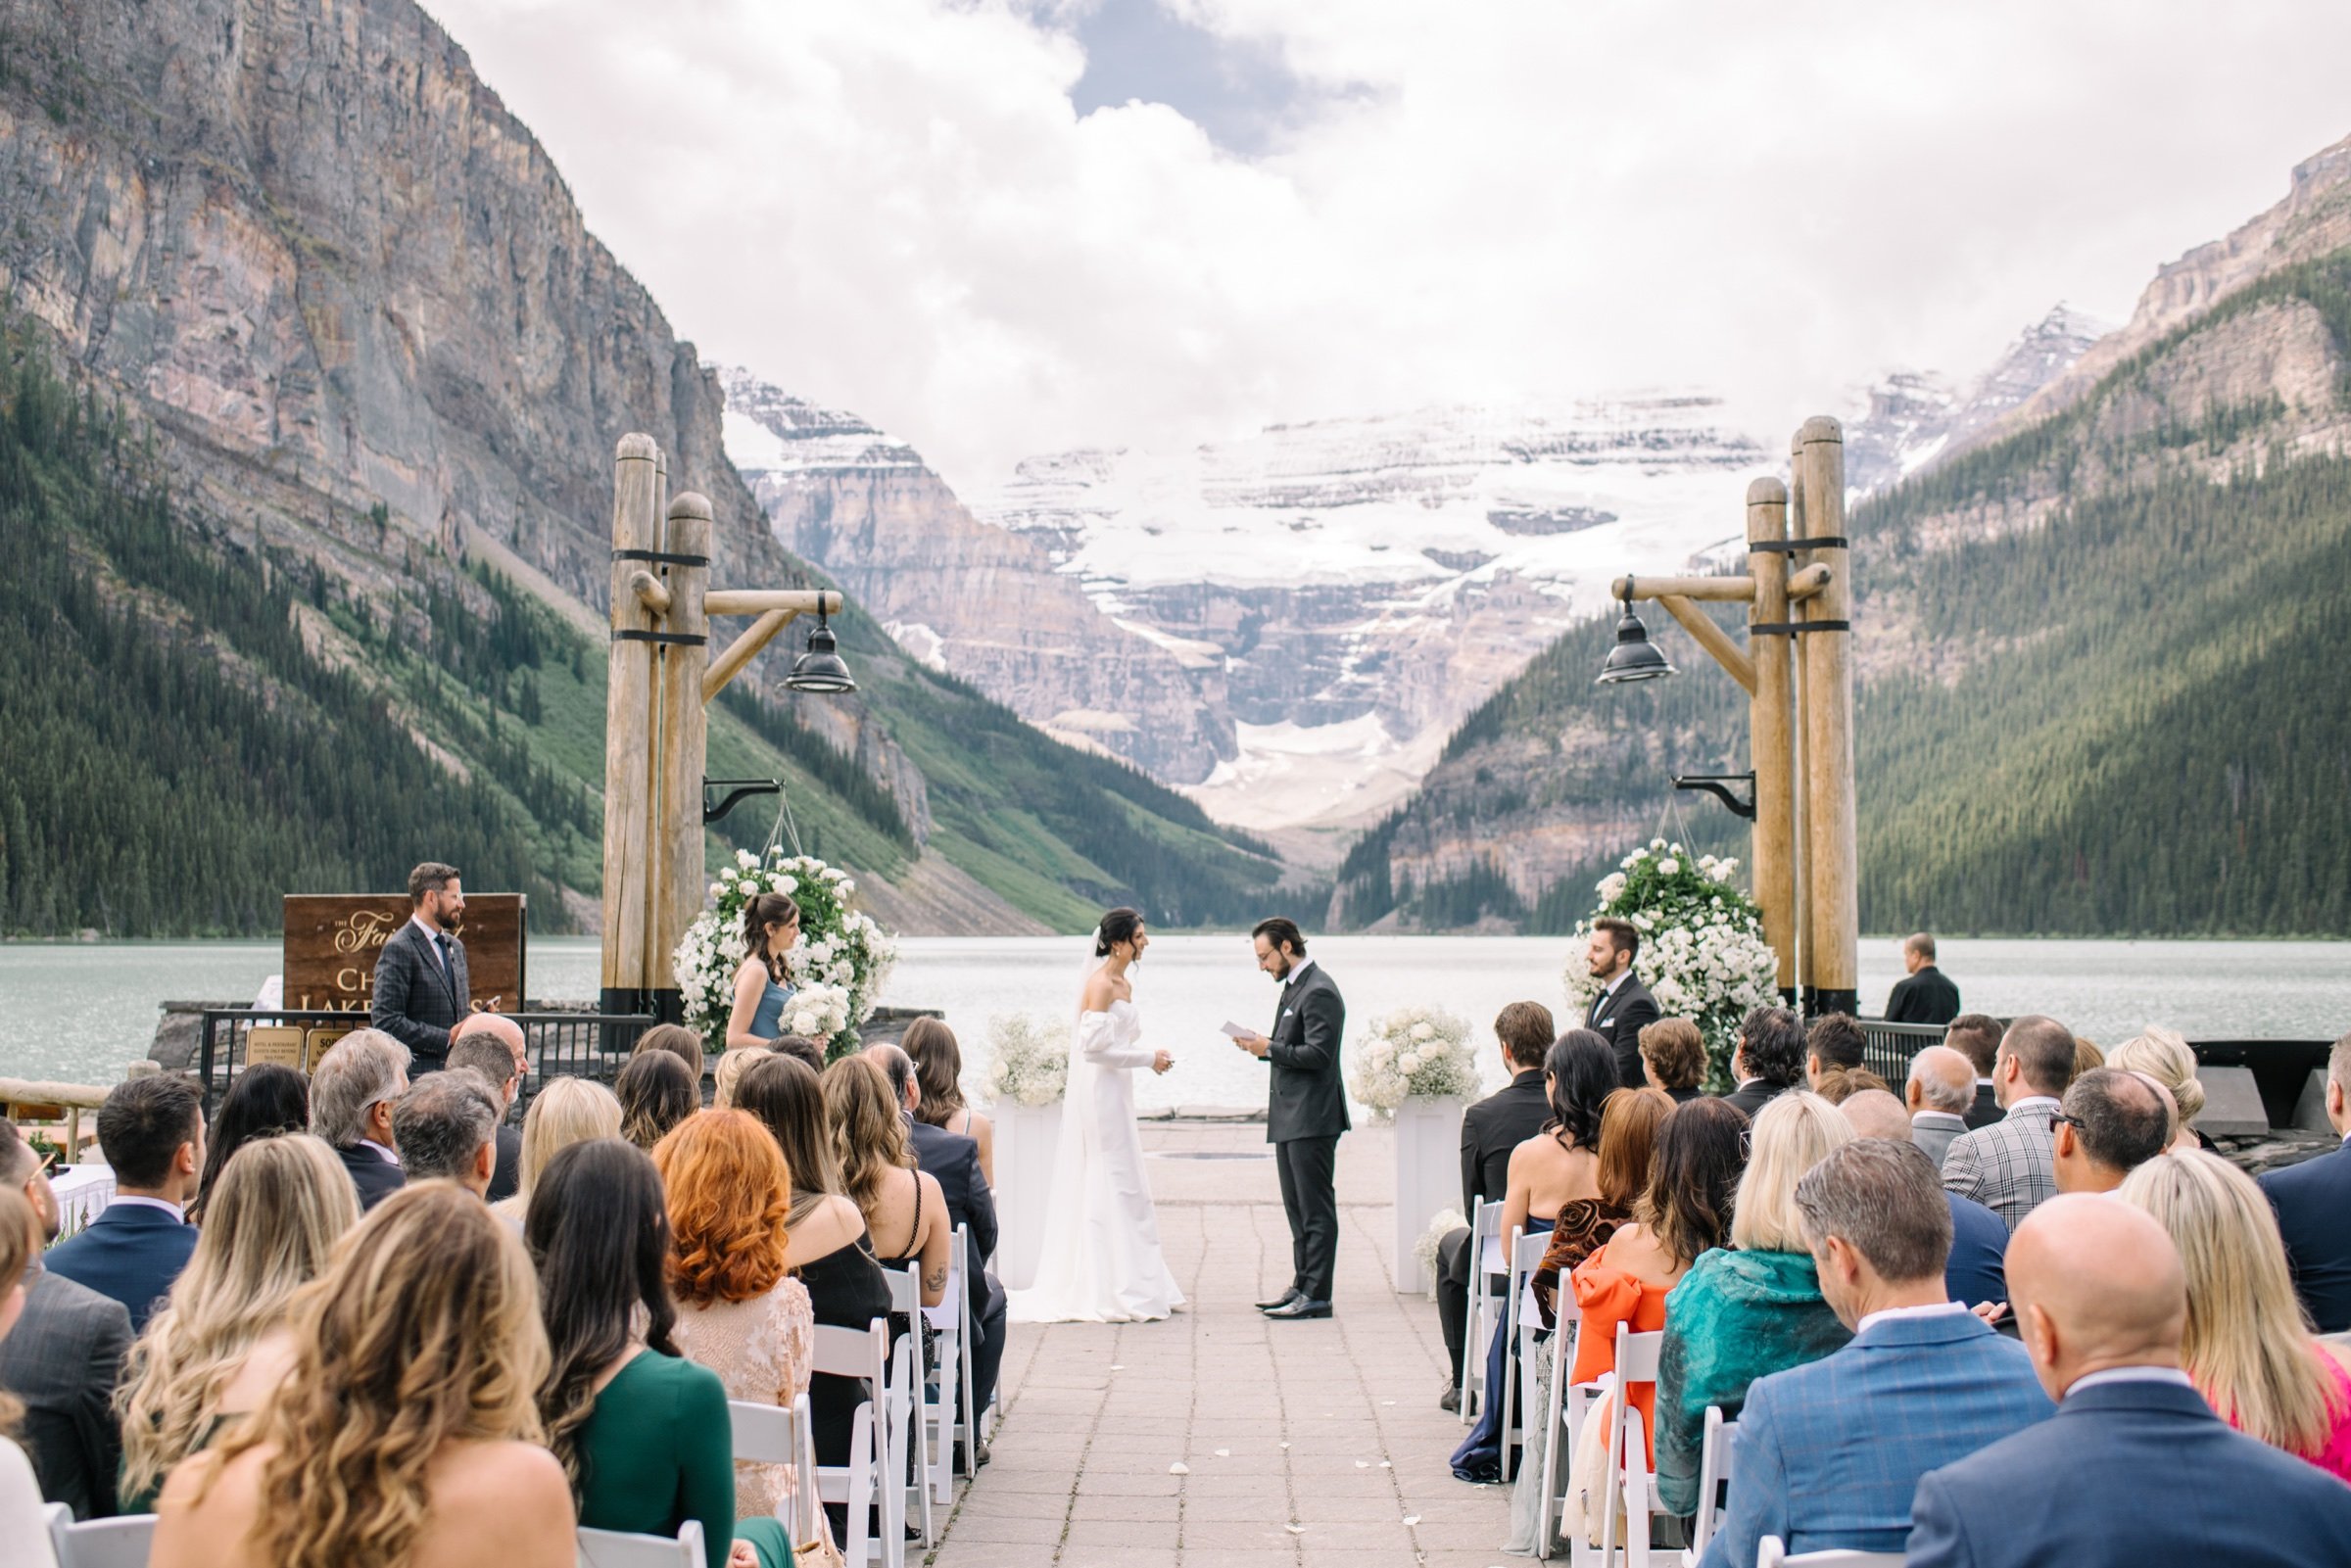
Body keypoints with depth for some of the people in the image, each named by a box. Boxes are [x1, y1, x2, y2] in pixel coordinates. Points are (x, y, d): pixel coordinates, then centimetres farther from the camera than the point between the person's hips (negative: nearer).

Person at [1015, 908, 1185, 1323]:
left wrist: (1150, 1056, 4)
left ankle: (1132, 1288, 19)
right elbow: (1093, 1047, -22)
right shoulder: (1101, 984, -16)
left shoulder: (1125, 983, 13)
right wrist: (1147, 1058, -15)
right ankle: (1113, 1293, -1)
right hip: (1098, 1092, -10)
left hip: (1115, 1094, 10)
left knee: (1124, 1189, 12)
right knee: (1112, 1187, -6)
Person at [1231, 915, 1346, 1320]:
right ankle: (1302, 1284, 23)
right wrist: (1263, 1045, 5)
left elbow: (1318, 1054, -22)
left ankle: (1317, 1295, -2)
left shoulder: (1319, 991, -15)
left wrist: (1269, 1049, -13)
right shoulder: (1293, 987, 17)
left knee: (1316, 1207, -5)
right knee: (1297, 1207, 15)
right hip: (1291, 1118, 11)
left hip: (1311, 1119, -11)